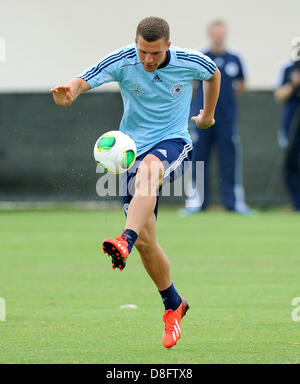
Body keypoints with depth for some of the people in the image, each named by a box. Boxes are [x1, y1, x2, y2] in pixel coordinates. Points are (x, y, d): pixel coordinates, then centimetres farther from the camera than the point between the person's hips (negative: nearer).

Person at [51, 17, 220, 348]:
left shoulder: (190, 62, -8)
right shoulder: (122, 62, -12)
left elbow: (213, 73, 16)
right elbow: (82, 82, -25)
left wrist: (207, 114, 29)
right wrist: (66, 94, -49)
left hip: (173, 143, -2)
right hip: (133, 145, 2)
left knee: (148, 168, -40)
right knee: (145, 240, -3)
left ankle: (125, 241, -59)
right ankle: (173, 305, 18)